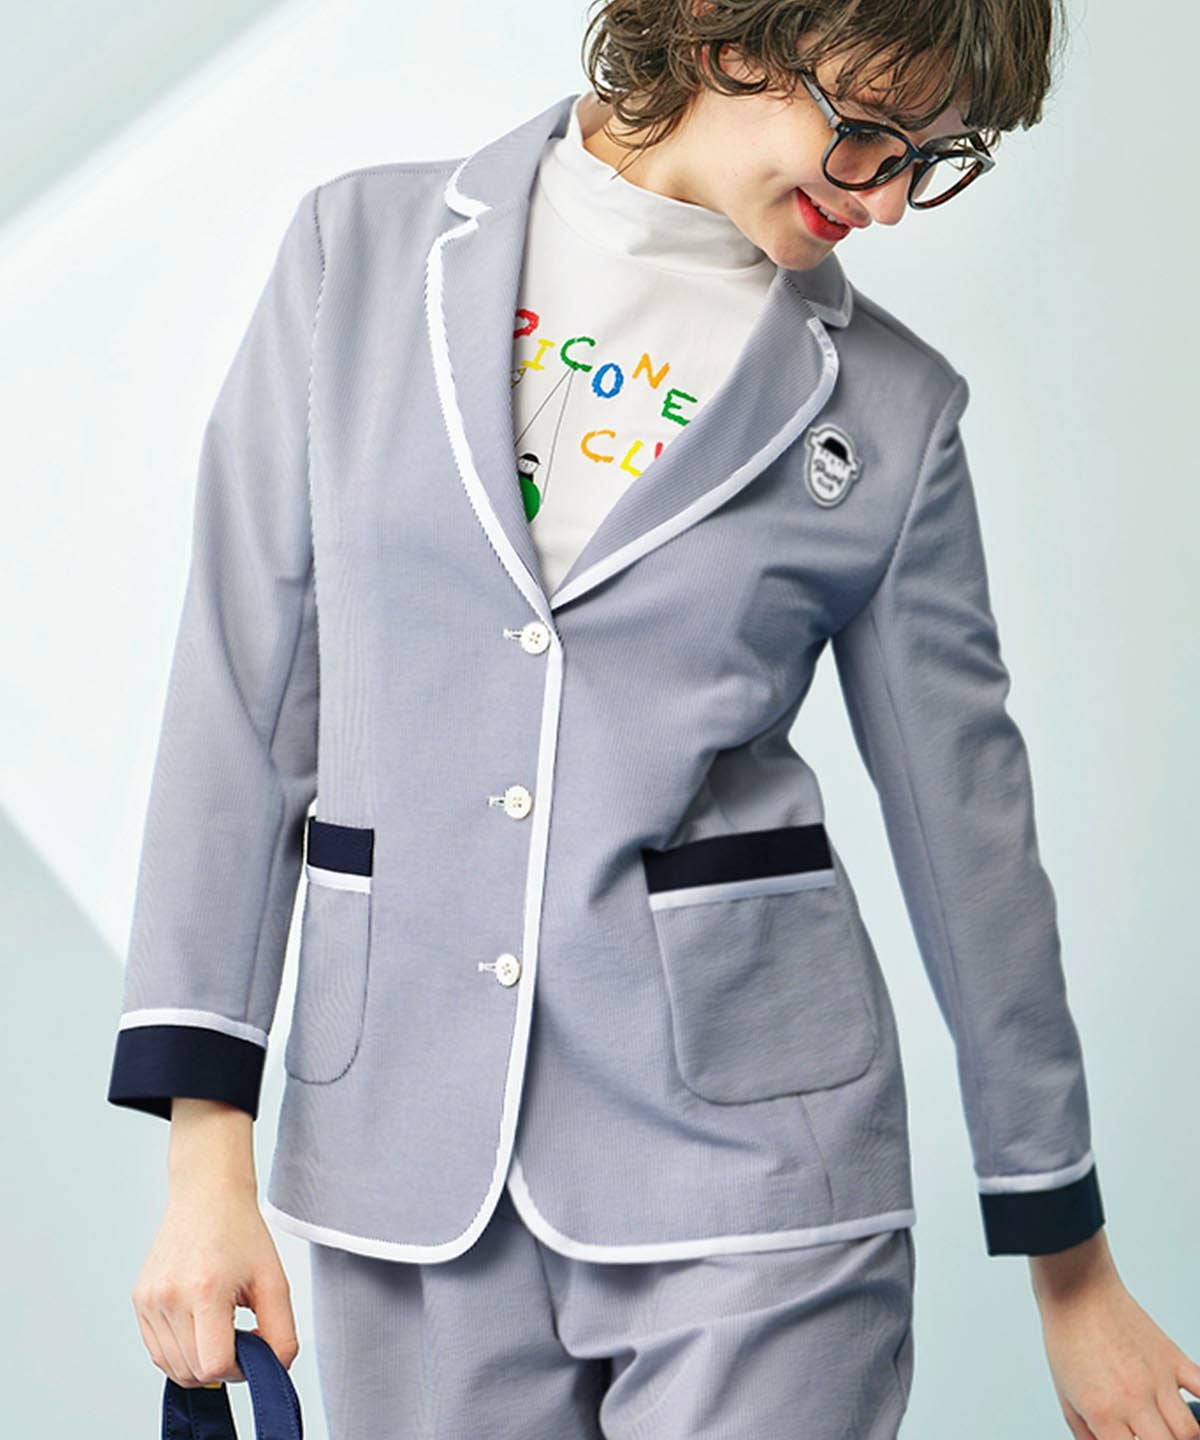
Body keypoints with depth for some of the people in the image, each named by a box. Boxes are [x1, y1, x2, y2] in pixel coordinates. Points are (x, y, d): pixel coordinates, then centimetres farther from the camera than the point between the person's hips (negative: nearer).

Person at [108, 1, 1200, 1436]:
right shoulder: (365, 250, 1)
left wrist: (1073, 1270, 11)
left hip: (743, 1139, -1)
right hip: (403, 1133, 1)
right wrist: (205, 1153, -4)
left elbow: (966, 818, 6)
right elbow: (241, 688, 0)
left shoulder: (889, 407, 1)